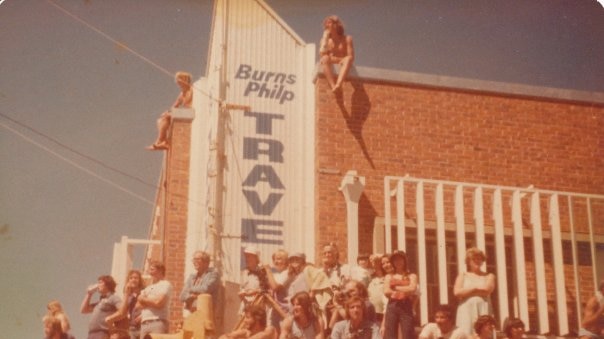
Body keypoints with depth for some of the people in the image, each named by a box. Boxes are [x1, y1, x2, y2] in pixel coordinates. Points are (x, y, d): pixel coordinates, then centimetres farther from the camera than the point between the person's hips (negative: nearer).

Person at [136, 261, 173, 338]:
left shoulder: (165, 284, 3)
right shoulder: (147, 288, 24)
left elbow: (158, 302, -9)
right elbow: (138, 305, 15)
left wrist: (144, 299, 6)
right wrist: (151, 302, -3)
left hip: (158, 323, -7)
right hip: (144, 324, 7)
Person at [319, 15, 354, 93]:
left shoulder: (347, 39, 2)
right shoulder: (325, 39, 8)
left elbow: (351, 57, -8)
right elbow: (322, 53, -11)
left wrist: (342, 61, -25)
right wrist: (325, 37, -11)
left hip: (343, 66, -1)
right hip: (331, 67, 1)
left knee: (348, 59, -35)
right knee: (325, 58, -32)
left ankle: (338, 84, -59)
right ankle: (333, 86, -51)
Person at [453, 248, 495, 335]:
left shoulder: (489, 276, 13)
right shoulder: (463, 275, 14)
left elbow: (487, 289, -6)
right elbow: (457, 292, -2)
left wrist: (468, 290, 0)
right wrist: (474, 289, -1)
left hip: (483, 310, 0)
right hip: (466, 310, 0)